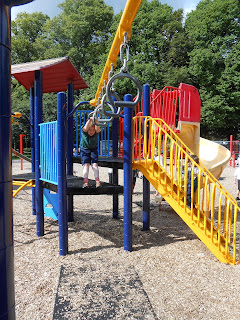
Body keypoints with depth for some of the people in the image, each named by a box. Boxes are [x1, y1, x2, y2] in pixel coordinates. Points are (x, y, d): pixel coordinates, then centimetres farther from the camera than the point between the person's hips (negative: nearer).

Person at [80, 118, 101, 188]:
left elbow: (98, 129, -40)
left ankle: (97, 182, -13)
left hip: (94, 149, 1)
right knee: (86, 164, -13)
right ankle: (85, 182, -16)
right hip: (84, 149, 0)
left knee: (94, 164, -12)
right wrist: (90, 120, -56)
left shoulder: (96, 132, -17)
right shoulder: (84, 132, -19)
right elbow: (85, 128, -42)